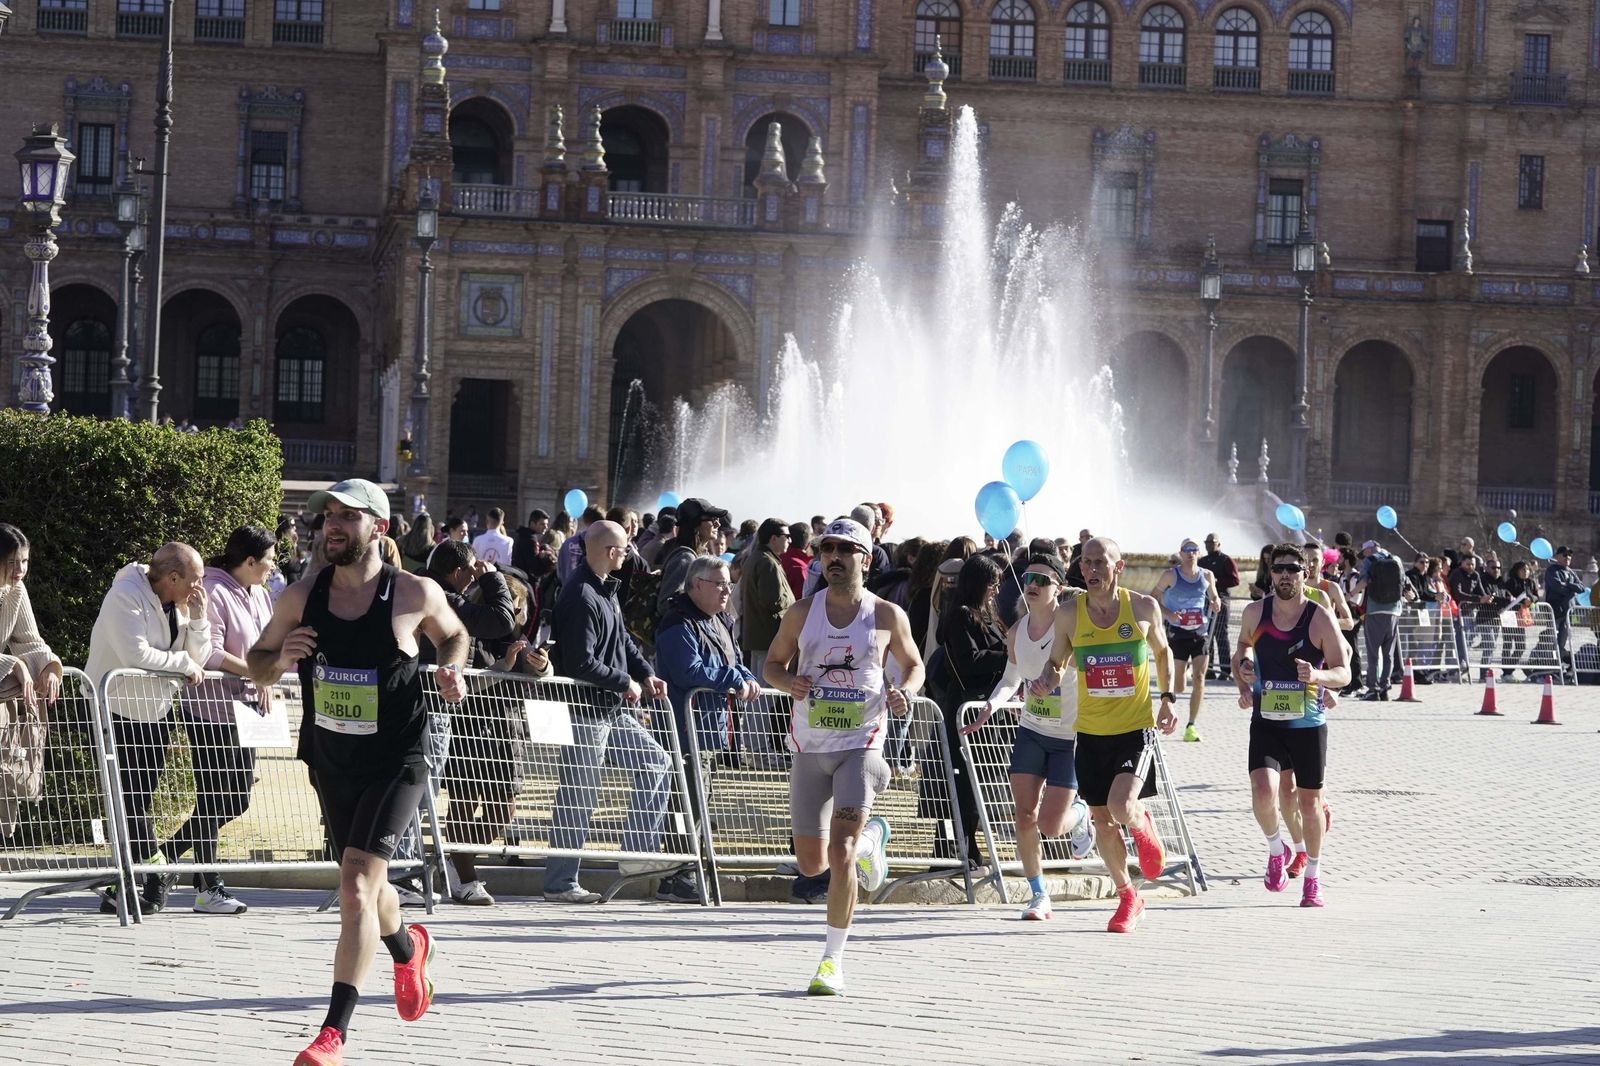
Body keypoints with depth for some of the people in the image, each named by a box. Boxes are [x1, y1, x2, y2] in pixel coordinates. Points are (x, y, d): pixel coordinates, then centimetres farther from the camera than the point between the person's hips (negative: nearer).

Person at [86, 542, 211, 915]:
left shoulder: (179, 604, 5)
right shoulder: (126, 596, -19)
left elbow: (199, 659, 4)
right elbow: (136, 654, -30)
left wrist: (197, 618, -9)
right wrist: (184, 662, -18)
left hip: (154, 711, 7)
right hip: (116, 709, -7)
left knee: (138, 802, 7)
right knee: (130, 800, -7)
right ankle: (155, 879, 0)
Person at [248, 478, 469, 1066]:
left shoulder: (416, 594, -10)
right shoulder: (300, 598, -4)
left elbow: (454, 635, 11)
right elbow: (256, 665, 7)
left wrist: (451, 670, -10)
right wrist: (280, 660, -16)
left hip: (396, 762, -4)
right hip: (331, 762, 4)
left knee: (356, 885, -18)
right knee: (364, 885, 21)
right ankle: (408, 947, 56)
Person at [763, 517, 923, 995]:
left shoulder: (887, 616, 0)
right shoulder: (801, 613, 3)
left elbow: (913, 664, 14)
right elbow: (772, 663, 14)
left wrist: (904, 692, -8)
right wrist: (789, 682, -9)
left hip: (861, 746, -3)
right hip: (809, 746, 3)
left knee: (840, 855, -16)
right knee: (812, 863, 7)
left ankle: (833, 960, -6)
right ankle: (870, 836, 40)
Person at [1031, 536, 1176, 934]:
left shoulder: (1143, 607, -4)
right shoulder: (1069, 613, -2)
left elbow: (1162, 652, 14)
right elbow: (1057, 662, 10)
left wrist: (1168, 699, 3)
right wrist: (1046, 682, -12)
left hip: (1136, 727, -2)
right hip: (1091, 732, 2)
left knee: (1121, 806, -22)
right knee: (1103, 822, 7)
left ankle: (1143, 826, 16)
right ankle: (1127, 897, 28)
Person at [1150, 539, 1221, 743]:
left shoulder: (1207, 576, 5)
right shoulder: (1170, 576, -4)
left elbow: (1213, 598, 20)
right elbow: (1153, 599, 0)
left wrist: (1216, 604, -4)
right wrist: (1168, 614, -16)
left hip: (1201, 633, 2)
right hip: (1177, 633, -2)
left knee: (1199, 679, -9)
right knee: (1177, 688, -2)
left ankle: (1192, 726, -3)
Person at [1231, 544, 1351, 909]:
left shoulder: (1321, 618, -9)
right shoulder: (1256, 612, -1)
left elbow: (1344, 673, -10)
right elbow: (1243, 646, 20)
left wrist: (1317, 675, -31)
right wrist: (1243, 684, 5)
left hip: (1309, 724, -1)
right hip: (1266, 722, 1)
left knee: (1310, 801, 9)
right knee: (1263, 792, -20)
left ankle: (1313, 879, 28)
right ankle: (1276, 850, 10)